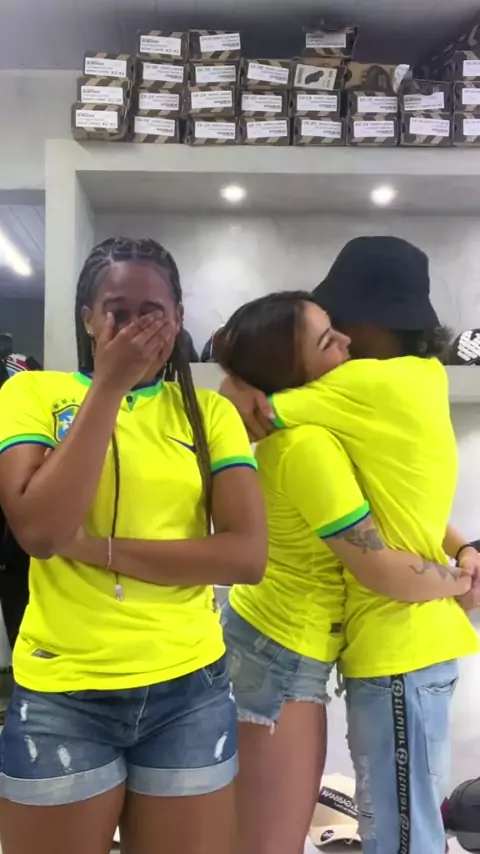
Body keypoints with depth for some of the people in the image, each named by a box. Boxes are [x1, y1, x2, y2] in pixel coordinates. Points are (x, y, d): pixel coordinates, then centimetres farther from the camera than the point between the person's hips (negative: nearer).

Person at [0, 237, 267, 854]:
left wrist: (98, 548, -14)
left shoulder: (210, 412, 2)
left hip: (189, 689, 2)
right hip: (62, 694, -1)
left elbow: (248, 554, -8)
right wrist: (108, 386, -15)